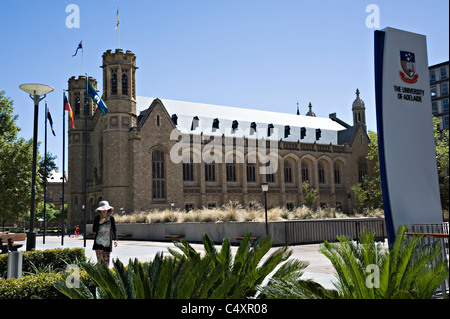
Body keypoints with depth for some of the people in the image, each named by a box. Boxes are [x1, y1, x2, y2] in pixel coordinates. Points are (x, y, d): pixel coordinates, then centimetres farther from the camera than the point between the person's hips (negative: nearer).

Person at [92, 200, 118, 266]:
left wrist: (115, 239, -8)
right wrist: (99, 223, -19)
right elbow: (94, 230, -4)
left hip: (108, 243, 1)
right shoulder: (97, 218, -2)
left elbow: (114, 229, 4)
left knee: (106, 263, 2)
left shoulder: (111, 218, -1)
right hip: (98, 242, -1)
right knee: (100, 261, -10)